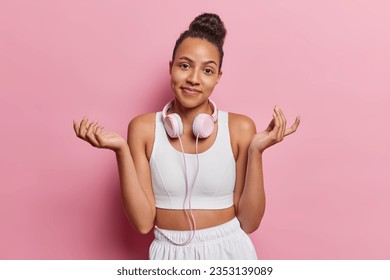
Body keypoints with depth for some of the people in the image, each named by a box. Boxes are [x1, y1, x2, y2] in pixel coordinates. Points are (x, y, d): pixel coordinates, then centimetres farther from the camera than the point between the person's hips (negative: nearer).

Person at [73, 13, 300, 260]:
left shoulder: (240, 128, -9)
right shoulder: (143, 128, -8)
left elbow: (250, 222, -9)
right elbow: (143, 222, -12)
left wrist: (256, 151, -19)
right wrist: (121, 149, -19)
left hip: (229, 251, 0)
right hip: (170, 254, 0)